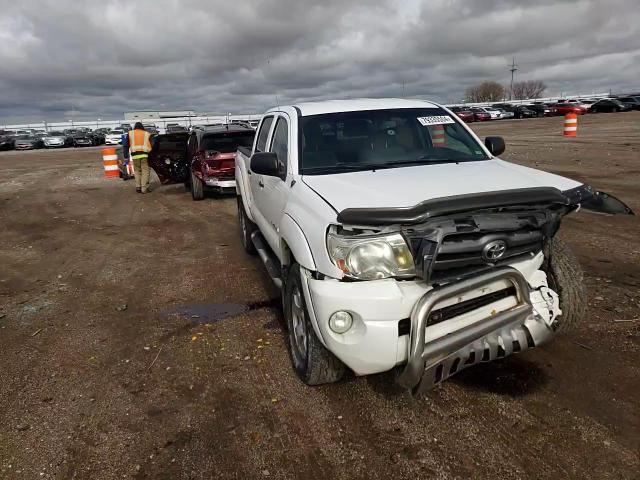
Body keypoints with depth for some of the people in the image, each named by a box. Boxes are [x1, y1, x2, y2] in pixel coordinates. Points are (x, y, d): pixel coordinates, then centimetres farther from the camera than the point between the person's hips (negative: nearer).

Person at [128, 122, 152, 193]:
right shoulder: (147, 134, 13)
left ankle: (138, 187, 9)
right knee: (145, 171, 0)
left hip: (135, 154, 1)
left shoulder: (130, 133, 13)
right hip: (144, 154, -1)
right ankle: (144, 188, -4)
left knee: (137, 171, 14)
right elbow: (150, 146, 8)